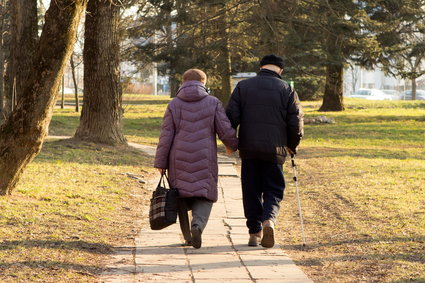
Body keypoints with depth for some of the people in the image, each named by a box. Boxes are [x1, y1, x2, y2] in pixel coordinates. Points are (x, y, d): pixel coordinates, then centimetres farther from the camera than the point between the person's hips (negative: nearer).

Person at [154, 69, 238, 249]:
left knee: (182, 197, 14)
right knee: (204, 196, 5)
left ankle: (188, 237, 17)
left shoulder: (174, 105, 3)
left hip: (179, 160, 1)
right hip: (205, 160, -1)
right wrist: (232, 146, 19)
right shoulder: (213, 103, 1)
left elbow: (166, 136, -1)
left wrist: (161, 163, 4)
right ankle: (197, 225, -21)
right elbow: (226, 131, -2)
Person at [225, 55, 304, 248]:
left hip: (249, 149, 1)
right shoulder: (286, 90, 2)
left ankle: (255, 232, 9)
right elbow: (296, 122, 1)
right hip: (275, 150, -1)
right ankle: (269, 219, -19)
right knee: (274, 190, 8)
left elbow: (231, 116, 0)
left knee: (251, 191, 10)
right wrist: (292, 145, 16)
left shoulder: (243, 87, 4)